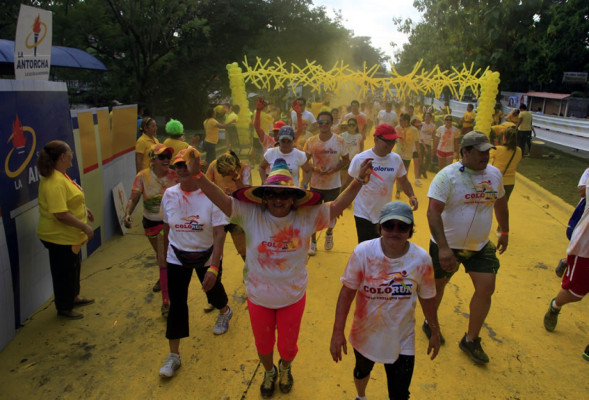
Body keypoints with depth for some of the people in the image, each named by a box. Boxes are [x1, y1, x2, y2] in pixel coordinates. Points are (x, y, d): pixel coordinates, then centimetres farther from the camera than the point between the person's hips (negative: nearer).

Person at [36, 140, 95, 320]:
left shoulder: (60, 175, 4)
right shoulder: (55, 182, -29)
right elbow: (60, 214, -32)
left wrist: (83, 209, 20)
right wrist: (85, 227, -26)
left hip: (69, 235, 10)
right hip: (60, 237, -10)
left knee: (74, 266, 25)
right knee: (64, 272, 7)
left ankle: (74, 297, 45)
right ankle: (64, 308, 26)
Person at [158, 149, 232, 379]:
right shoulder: (169, 195, -8)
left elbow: (219, 233, -22)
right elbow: (166, 227, 4)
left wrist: (214, 267, -28)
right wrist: (163, 256, 11)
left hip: (207, 256, -2)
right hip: (177, 257, 2)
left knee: (213, 289, 21)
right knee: (176, 303, 1)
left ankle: (225, 312, 57)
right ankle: (174, 355, 16)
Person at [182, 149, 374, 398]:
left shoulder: (307, 217, -16)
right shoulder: (250, 216, -18)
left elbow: (337, 205, -15)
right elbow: (221, 199, -23)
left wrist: (359, 180, -24)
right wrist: (197, 175, -36)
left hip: (293, 298, 0)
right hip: (259, 298, 0)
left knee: (287, 346, 23)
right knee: (263, 344, 25)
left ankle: (285, 369, 62)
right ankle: (269, 373, 61)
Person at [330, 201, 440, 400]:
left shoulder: (422, 259, -16)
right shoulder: (363, 252, -22)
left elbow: (427, 298, -2)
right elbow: (347, 292, -16)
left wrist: (435, 333, 8)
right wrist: (337, 332, -15)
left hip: (401, 341, 0)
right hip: (365, 335, 1)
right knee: (362, 372, 29)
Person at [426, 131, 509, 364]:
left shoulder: (495, 174, -1)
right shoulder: (447, 176, -19)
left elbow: (500, 202, 17)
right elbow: (433, 212, -26)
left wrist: (505, 232, 21)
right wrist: (443, 248, -34)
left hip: (481, 246, 5)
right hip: (447, 246, -4)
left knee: (486, 289, 0)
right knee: (438, 285, 13)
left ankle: (471, 340, 20)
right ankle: (430, 323, 41)